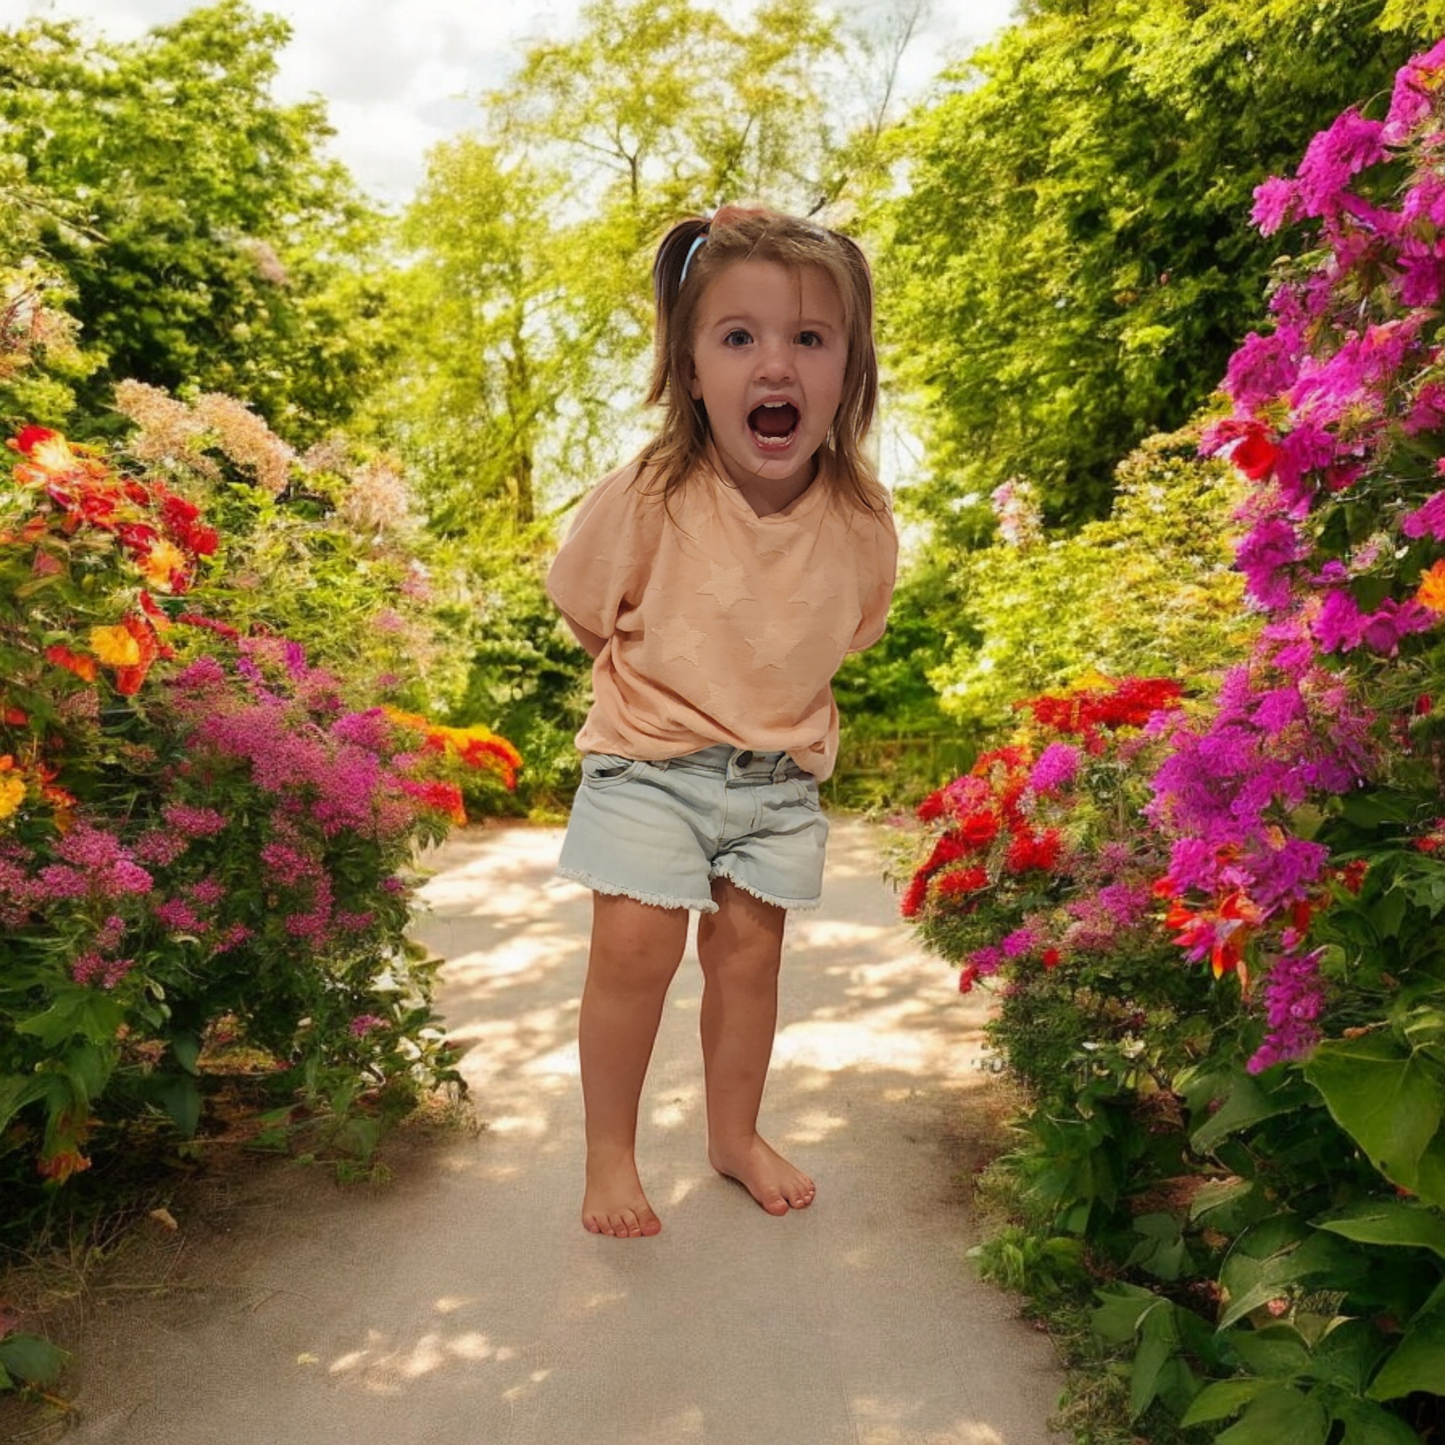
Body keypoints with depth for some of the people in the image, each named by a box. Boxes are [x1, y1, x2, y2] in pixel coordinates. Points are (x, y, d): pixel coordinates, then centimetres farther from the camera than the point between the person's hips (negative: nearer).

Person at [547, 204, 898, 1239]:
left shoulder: (862, 517, -13)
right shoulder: (647, 497, -22)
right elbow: (588, 612, -3)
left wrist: (776, 696, 7)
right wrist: (665, 687, 3)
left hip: (782, 771, 3)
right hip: (651, 761, -2)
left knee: (749, 950, 12)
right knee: (636, 945, -8)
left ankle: (737, 1134, 33)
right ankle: (610, 1151, 14)